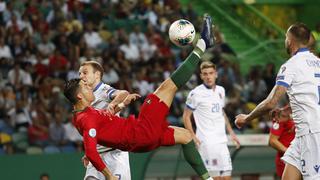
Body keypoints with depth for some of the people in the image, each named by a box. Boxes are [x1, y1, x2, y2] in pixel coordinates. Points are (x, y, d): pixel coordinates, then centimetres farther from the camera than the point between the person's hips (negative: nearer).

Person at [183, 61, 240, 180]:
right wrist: (192, 136, -13)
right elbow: (186, 116, -3)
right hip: (206, 142, -7)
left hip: (222, 141, 7)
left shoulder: (221, 91, 13)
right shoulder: (196, 93, -7)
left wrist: (231, 132, 20)